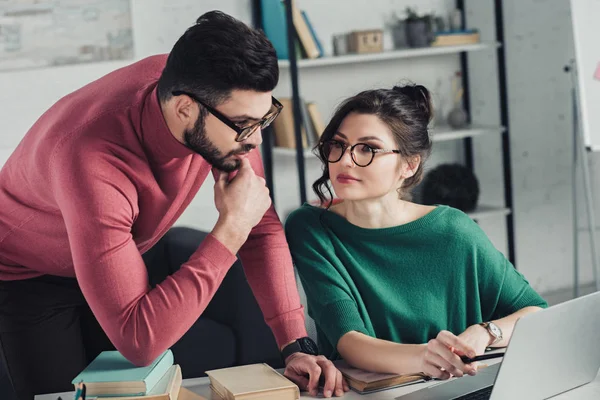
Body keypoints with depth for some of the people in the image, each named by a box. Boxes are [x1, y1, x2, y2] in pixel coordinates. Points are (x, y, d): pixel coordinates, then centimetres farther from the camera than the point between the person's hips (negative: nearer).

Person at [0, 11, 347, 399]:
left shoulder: (227, 107, -24)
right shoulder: (94, 163, -43)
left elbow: (262, 227, -13)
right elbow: (138, 341, -44)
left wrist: (297, 345, -23)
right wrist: (232, 228, -41)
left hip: (115, 260, 5)